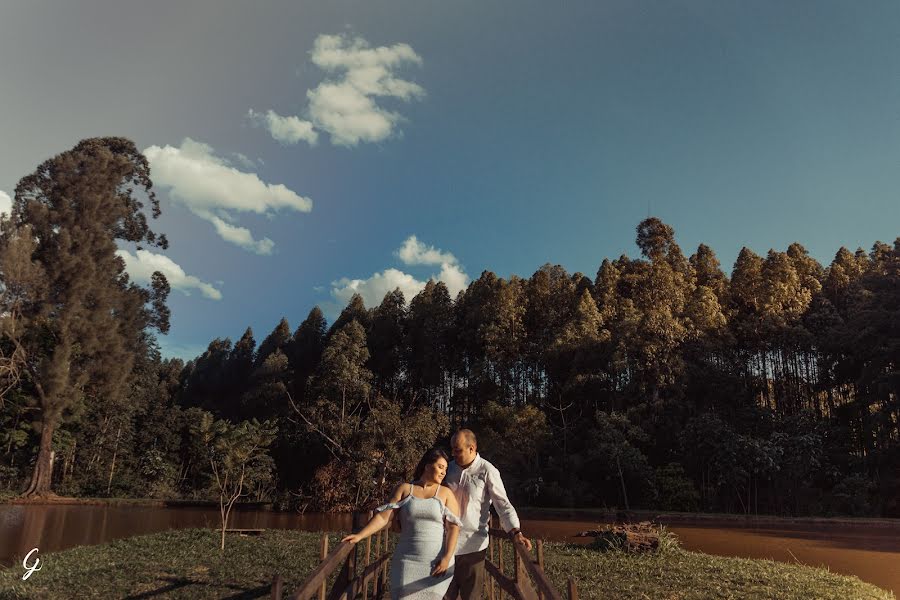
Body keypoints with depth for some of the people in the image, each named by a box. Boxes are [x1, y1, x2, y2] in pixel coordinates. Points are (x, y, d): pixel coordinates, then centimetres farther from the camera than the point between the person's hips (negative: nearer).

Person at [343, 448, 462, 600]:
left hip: (437, 562, 0)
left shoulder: (445, 493, 4)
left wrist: (447, 557, -14)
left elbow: (453, 527, -3)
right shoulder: (404, 489, 5)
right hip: (408, 560, 0)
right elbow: (383, 516, -3)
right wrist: (360, 536, -15)